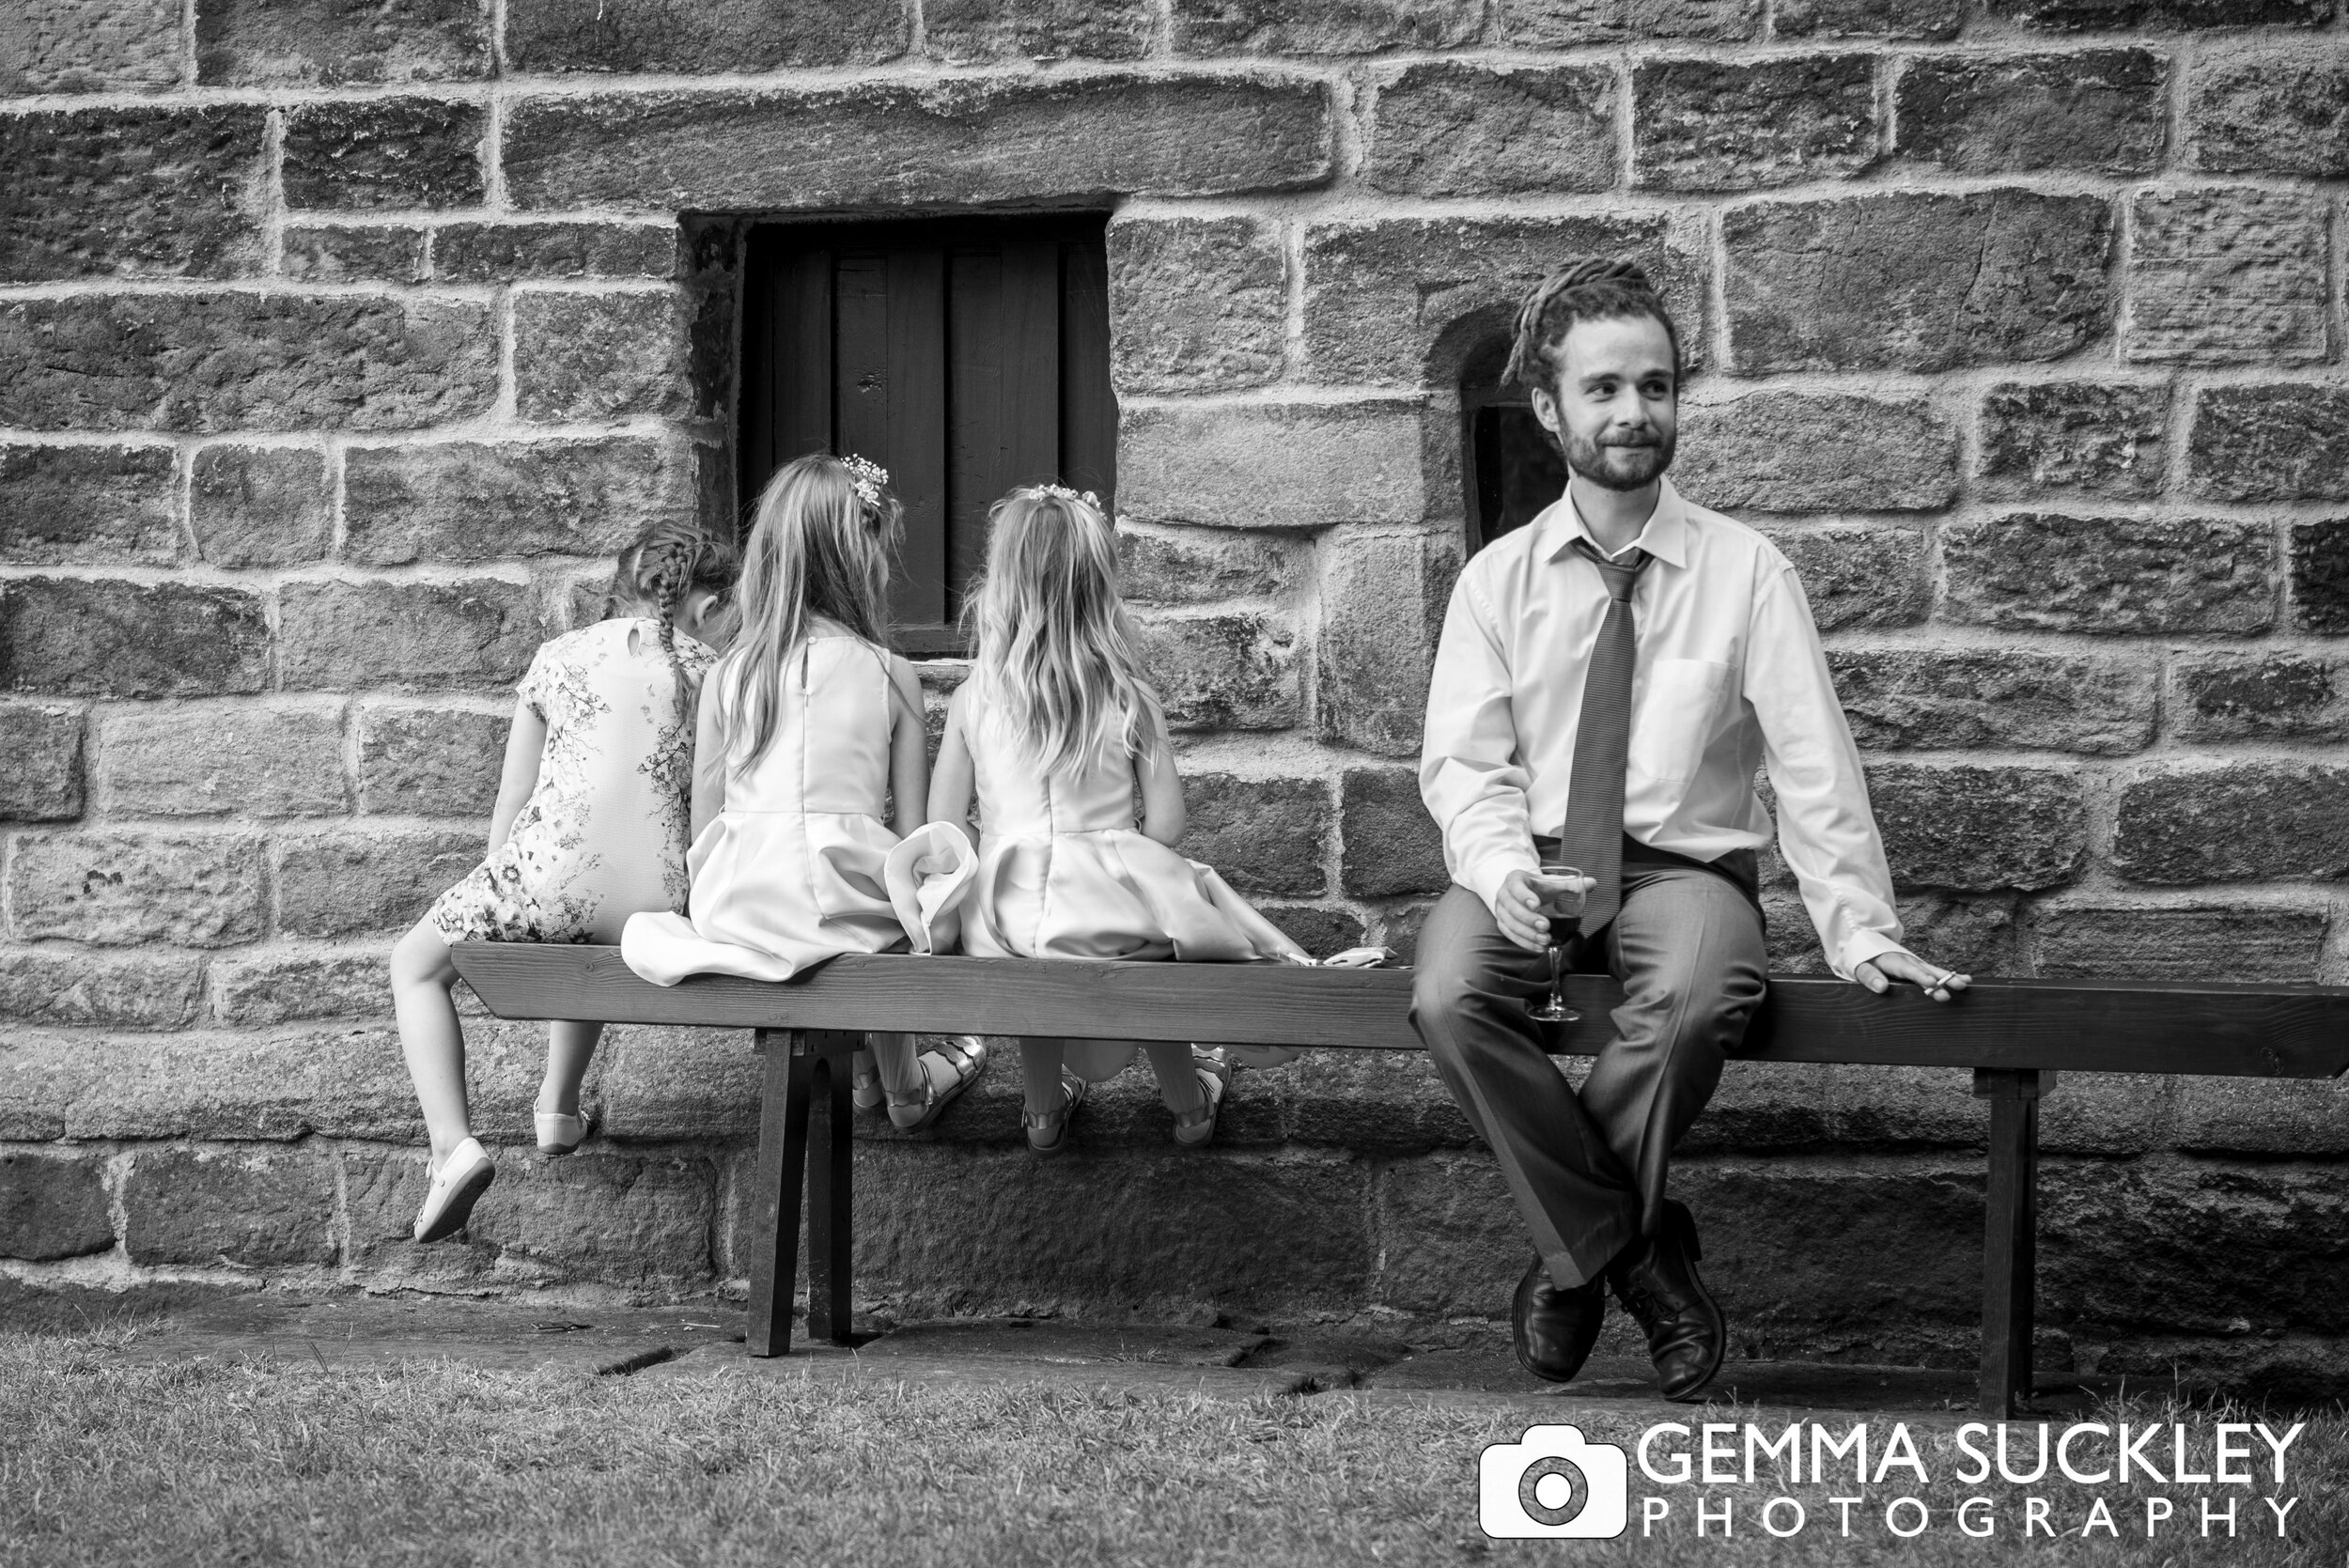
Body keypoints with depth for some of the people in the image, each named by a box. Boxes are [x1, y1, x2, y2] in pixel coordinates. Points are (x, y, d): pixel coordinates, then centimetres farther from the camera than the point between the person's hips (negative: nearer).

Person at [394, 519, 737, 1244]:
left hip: (543, 881, -2)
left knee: (416, 966, 25)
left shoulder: (561, 654, 15)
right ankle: (558, 1108, 39)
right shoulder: (709, 672, 13)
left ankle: (453, 1144, 7)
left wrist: (496, 905, 26)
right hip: (654, 904, 2)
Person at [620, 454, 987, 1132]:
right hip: (847, 912, -3)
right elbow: (913, 830, 1)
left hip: (736, 913, 3)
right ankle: (905, 1088, 43)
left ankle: (878, 1071, 43)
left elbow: (702, 826, 8)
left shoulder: (726, 676, 4)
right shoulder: (890, 676, -1)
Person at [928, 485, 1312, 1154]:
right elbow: (1166, 823, -5)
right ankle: (1187, 1100, 44)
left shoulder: (973, 699, -5)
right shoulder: (1130, 697, -7)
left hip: (1007, 912, 1)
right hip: (1111, 896, -1)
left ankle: (1045, 1106, 40)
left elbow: (944, 822, -1)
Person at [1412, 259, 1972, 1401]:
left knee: (1695, 996, -37)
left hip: (1685, 868, -1)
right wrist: (1504, 868, -20)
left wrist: (1859, 929, -9)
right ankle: (1635, 1252, -16)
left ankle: (1577, 1246, -12)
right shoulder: (1498, 578, 6)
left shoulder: (1744, 570, 1)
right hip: (1532, 868, 1)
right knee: (1450, 997, -32)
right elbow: (1464, 760, 1)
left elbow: (1812, 761, -1)